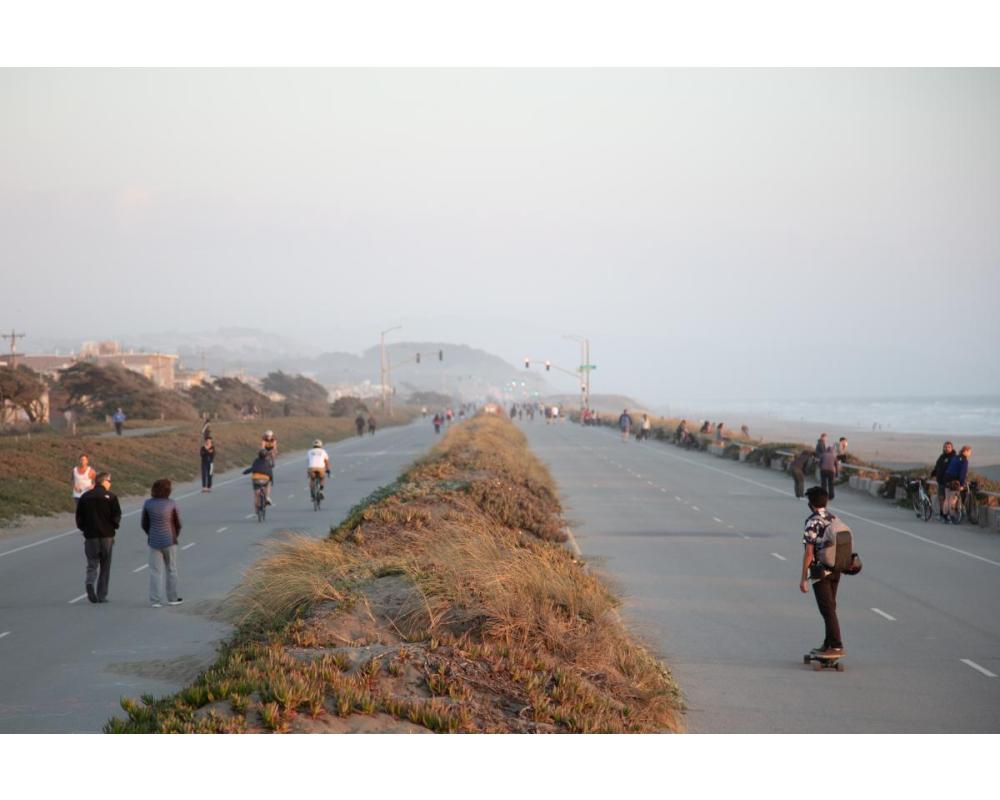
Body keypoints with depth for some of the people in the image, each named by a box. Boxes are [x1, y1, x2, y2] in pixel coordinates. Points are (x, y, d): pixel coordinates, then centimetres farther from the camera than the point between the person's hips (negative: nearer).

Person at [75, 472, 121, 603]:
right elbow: (116, 516, -7)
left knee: (92, 564, 8)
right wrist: (114, 526, 11)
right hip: (107, 535, -2)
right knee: (105, 567, 8)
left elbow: (79, 517, 2)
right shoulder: (110, 496, -4)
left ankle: (90, 583, -23)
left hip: (90, 535, 2)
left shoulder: (85, 497, 4)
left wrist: (83, 528, 14)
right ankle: (102, 595, 7)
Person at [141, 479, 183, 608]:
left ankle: (155, 600, -1)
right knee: (171, 570, 13)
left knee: (155, 572, 4)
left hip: (154, 542, 1)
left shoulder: (148, 504, -4)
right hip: (169, 541, -1)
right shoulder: (171, 504, -9)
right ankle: (172, 598, 21)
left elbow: (144, 524, 2)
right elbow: (178, 524, -1)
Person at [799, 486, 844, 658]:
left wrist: (803, 578, -12)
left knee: (827, 610, -5)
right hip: (836, 571, 7)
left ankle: (836, 647, -6)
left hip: (820, 572, -7)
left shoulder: (813, 523, -15)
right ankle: (828, 644, 21)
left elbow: (809, 552, -16)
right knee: (830, 607, 15)